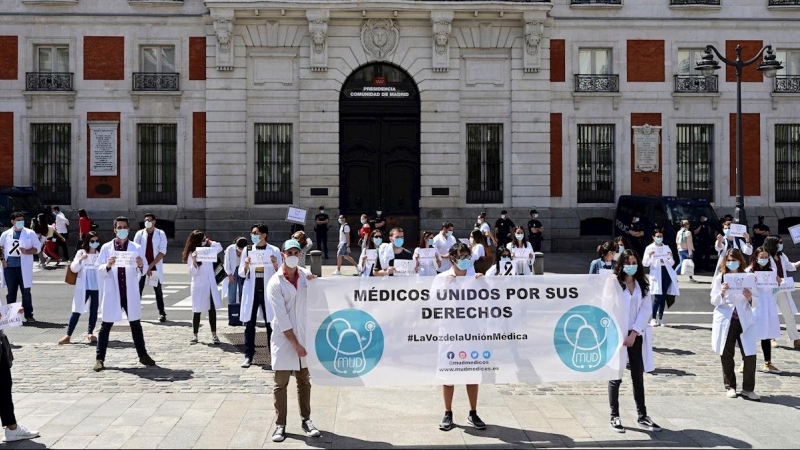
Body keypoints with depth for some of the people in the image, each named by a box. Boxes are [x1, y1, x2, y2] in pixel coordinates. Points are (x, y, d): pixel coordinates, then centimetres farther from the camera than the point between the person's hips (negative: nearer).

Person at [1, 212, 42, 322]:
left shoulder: (30, 233, 1)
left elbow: (37, 248, 0)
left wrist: (26, 251, -17)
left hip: (24, 267, -2)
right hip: (9, 267, 2)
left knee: (26, 292, 1)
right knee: (11, 292, 10)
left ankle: (28, 315, 6)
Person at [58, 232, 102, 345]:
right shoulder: (81, 253, 2)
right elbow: (73, 269, -4)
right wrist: (80, 260, -21)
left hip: (97, 287, 1)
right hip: (83, 287, -1)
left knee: (94, 310, 6)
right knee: (77, 311, 1)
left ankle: (90, 333, 14)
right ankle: (68, 335, 3)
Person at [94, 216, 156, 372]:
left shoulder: (136, 248, 3)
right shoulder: (106, 248, 0)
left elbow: (142, 272, -1)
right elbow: (99, 270, -4)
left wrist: (141, 266, -24)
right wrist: (108, 266, -24)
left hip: (130, 293, 1)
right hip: (112, 293, -1)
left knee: (136, 325, 10)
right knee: (106, 326, 2)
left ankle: (142, 355, 20)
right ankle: (100, 358, 7)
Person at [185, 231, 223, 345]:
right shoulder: (191, 254, -8)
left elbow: (219, 247, 17)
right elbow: (192, 273, -12)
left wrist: (209, 241, 8)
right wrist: (194, 260, -28)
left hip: (211, 285, 5)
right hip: (199, 286, -4)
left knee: (212, 310, 5)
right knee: (197, 311, 3)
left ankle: (214, 335, 10)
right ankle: (195, 335, 12)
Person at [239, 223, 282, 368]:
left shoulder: (274, 251, -2)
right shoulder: (247, 250, 5)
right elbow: (241, 274, 7)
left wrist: (275, 265, -18)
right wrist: (246, 265, -13)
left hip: (268, 291, -2)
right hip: (252, 291, 2)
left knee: (271, 323, 2)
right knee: (249, 324, 3)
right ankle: (248, 356, 8)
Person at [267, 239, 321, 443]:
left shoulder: (306, 274, 1)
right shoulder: (275, 283, -12)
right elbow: (281, 317, -14)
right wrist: (294, 343, -16)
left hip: (304, 335, 4)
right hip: (284, 339, -4)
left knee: (304, 381, 13)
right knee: (280, 384, 3)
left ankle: (305, 420, 24)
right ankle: (280, 424, 12)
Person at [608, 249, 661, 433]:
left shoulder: (643, 286, 9)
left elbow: (646, 310, 2)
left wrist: (634, 333, -9)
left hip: (636, 336, 4)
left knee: (638, 377, 7)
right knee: (615, 377, 3)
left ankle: (642, 417, 15)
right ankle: (615, 417, 11)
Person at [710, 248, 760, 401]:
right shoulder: (720, 278, 1)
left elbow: (756, 302, 4)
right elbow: (714, 301, -2)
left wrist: (750, 298, -18)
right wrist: (722, 293, -21)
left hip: (745, 321, 1)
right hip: (725, 321, 0)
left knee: (750, 355, -6)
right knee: (726, 355, 4)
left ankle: (748, 389, 3)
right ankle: (730, 387, 17)